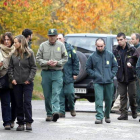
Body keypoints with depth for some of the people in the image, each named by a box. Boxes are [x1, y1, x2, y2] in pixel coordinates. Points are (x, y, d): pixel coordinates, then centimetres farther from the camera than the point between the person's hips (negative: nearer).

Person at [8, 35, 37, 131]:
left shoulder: (29, 53, -3)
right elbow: (10, 68, 11)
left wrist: (29, 79, -11)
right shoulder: (14, 55, 7)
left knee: (27, 102, -9)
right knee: (19, 104, 5)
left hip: (27, 83, -4)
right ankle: (21, 123, 11)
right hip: (17, 83, 4)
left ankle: (28, 122, -3)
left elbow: (34, 67, -2)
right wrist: (12, 78, -3)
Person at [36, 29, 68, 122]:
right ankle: (49, 114, 15)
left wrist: (57, 62, -11)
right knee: (47, 95, 6)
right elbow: (38, 58, 4)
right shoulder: (43, 45, 5)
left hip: (57, 72, -2)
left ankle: (55, 111, -25)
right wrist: (47, 63, -13)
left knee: (56, 93, -14)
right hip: (46, 72, 2)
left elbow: (65, 58, 6)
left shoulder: (61, 45, 5)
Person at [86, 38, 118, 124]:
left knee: (109, 100, 11)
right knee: (99, 100, -12)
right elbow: (88, 68, 11)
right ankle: (99, 117, -14)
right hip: (98, 82, -2)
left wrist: (112, 75, -1)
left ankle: (107, 116, 30)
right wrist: (94, 75, -4)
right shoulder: (92, 57, 4)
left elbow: (115, 66, 13)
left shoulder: (110, 55, 6)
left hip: (109, 82, 2)